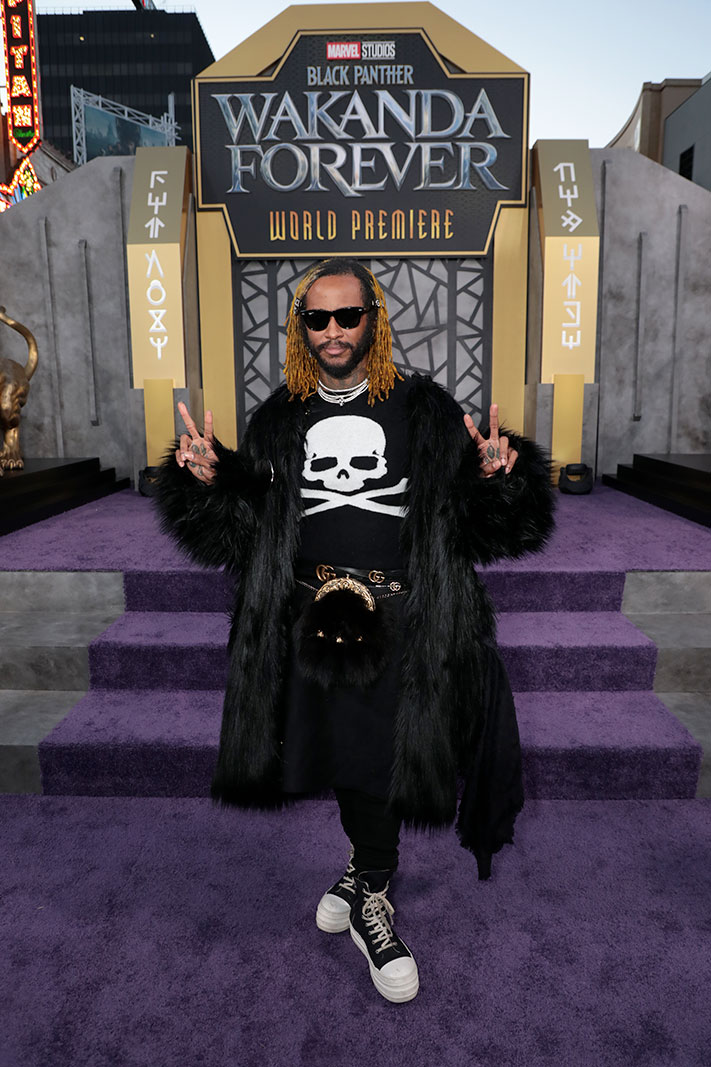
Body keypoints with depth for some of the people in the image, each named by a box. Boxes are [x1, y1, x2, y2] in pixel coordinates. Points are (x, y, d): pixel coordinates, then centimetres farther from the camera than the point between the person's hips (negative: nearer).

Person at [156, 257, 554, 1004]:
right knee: (350, 748, 9)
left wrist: (494, 476, -18)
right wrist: (210, 478, -8)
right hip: (315, 612, 2)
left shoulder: (423, 409, 4)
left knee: (376, 750, 2)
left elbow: (474, 517, 2)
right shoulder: (280, 419, 10)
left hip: (402, 613, -1)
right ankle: (370, 886, 32)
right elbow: (245, 522, 9)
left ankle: (364, 884, 26)